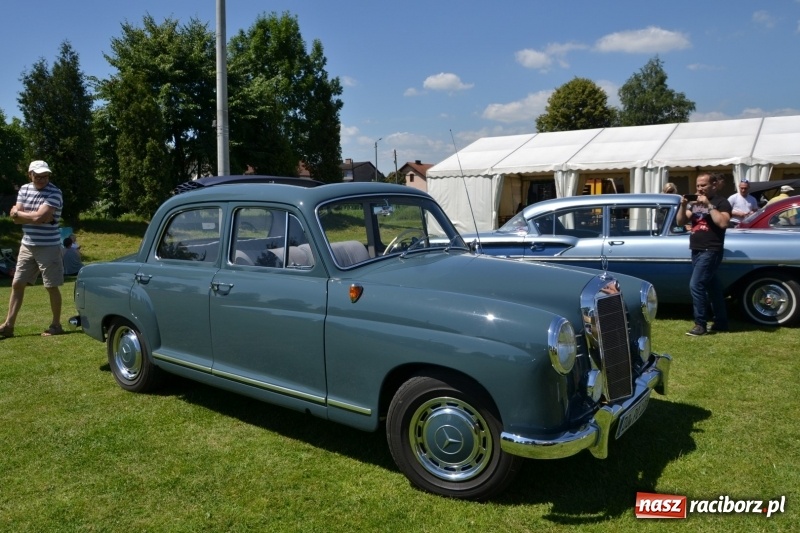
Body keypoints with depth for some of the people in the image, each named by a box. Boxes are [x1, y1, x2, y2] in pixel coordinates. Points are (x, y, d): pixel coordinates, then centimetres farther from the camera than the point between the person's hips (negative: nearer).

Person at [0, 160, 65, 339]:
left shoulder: (54, 193, -12)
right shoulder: (24, 189, 7)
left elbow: (39, 217, -21)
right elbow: (15, 218, 2)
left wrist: (19, 213, -6)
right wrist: (34, 216, -14)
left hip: (48, 247, -6)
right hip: (27, 246, 6)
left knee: (52, 287, 2)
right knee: (17, 284, 8)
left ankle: (56, 325, 14)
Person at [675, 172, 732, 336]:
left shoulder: (721, 202, -6)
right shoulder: (695, 203, 14)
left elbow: (723, 223, -22)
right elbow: (681, 221, 11)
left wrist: (709, 205, -22)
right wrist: (683, 206, -6)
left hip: (711, 251, -7)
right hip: (696, 251, 8)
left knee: (696, 285, -14)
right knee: (712, 286, 13)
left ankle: (701, 324, -6)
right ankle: (721, 322, 22)